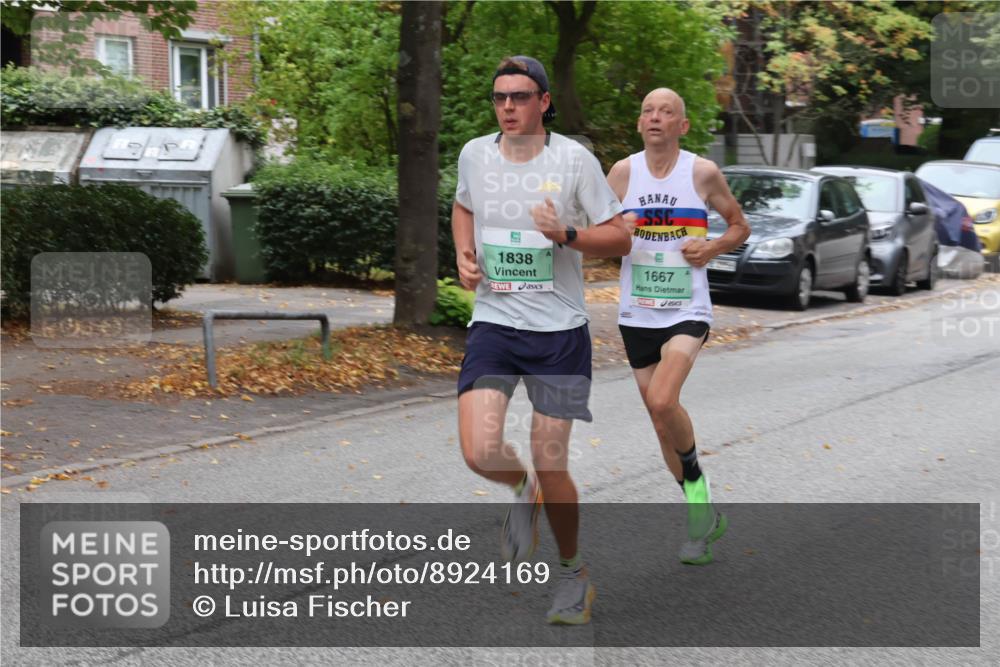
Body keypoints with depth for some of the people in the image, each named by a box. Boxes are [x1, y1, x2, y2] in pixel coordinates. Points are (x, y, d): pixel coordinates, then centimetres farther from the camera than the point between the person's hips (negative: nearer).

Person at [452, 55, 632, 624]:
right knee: (480, 453, -16)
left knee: (551, 467, 0)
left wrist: (566, 234, -20)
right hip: (493, 323, 2)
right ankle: (523, 491, 21)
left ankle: (575, 574, 25)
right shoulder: (475, 154, 4)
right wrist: (464, 254, 7)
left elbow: (620, 238, -3)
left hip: (560, 330, -2)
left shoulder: (575, 160, -6)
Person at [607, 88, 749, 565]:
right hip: (637, 314, 3)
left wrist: (713, 247, -9)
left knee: (663, 401, -26)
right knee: (660, 419, 9)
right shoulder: (623, 172, 1)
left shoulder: (703, 173, -2)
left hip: (686, 311, -3)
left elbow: (740, 226, 10)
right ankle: (703, 517, 25)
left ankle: (695, 478, 2)